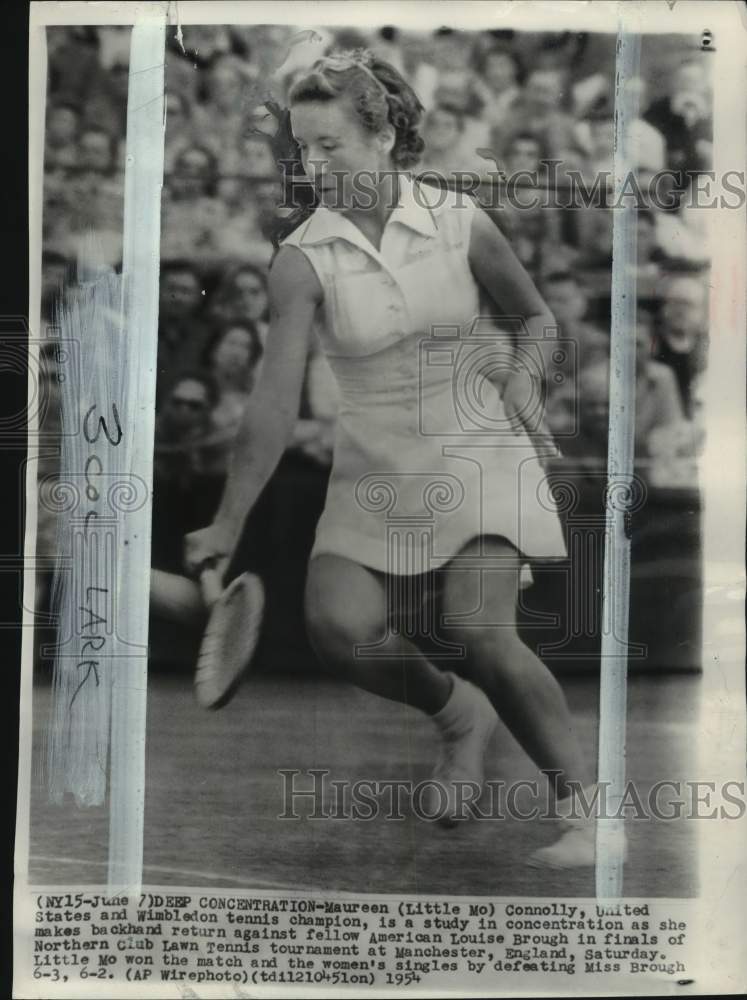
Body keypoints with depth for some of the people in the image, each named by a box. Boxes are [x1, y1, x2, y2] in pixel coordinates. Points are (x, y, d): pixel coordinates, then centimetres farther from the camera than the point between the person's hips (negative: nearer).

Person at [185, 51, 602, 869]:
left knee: (480, 630, -21)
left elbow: (535, 314, 11)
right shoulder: (302, 260, -9)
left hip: (479, 456, -1)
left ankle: (584, 809, -2)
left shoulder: (458, 221, -6)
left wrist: (521, 373, -10)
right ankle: (458, 711, 13)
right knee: (340, 626, -19)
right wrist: (228, 523, -18)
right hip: (376, 472, 2)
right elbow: (275, 402, -14)